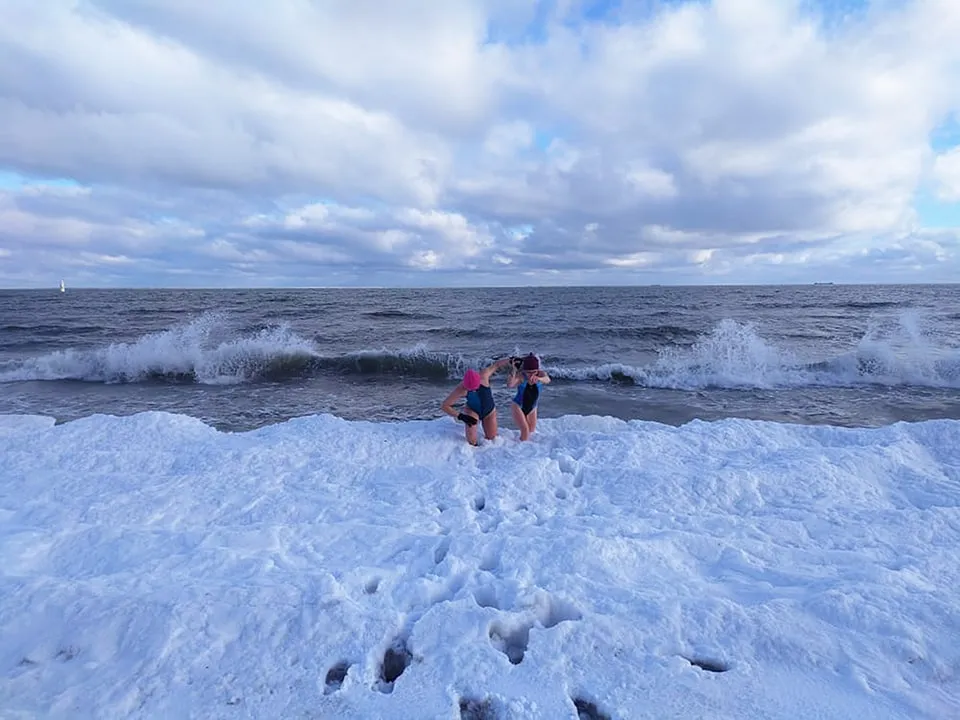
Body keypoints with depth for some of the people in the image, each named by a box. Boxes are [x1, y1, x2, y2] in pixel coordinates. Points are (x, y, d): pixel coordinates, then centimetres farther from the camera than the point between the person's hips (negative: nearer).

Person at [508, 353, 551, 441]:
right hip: (518, 406, -4)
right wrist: (514, 371, -53)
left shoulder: (541, 374, -19)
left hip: (532, 408, 4)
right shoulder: (520, 376, -27)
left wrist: (538, 379, -64)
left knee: (531, 431, 19)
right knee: (525, 430, -17)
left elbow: (547, 380, -42)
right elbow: (509, 385, -44)